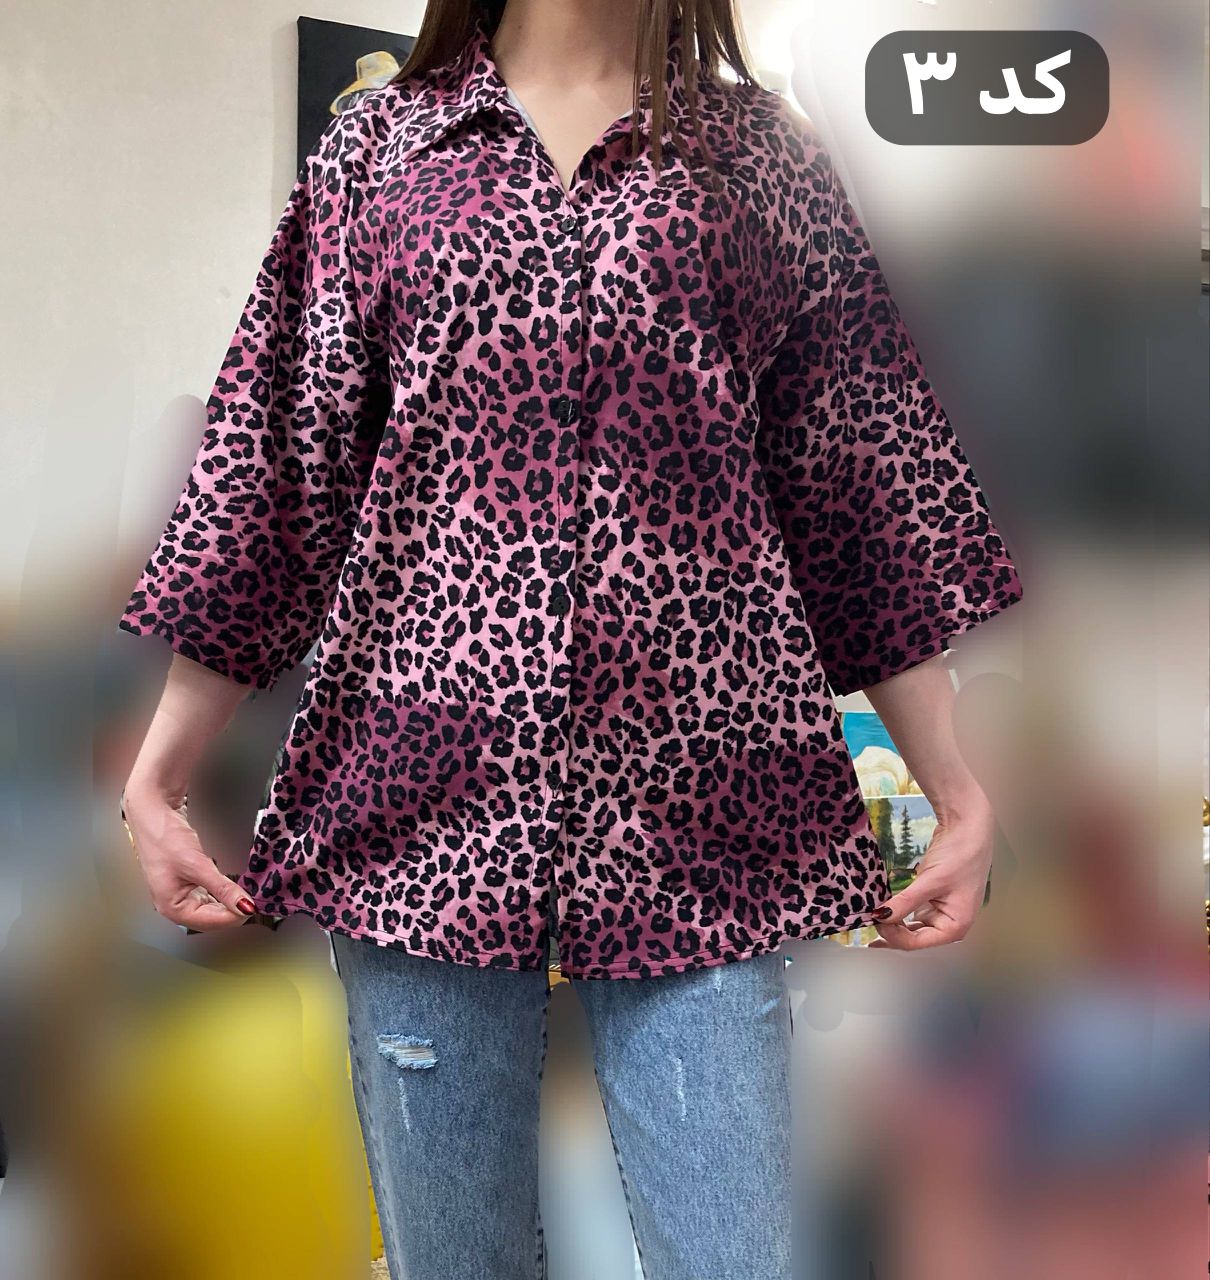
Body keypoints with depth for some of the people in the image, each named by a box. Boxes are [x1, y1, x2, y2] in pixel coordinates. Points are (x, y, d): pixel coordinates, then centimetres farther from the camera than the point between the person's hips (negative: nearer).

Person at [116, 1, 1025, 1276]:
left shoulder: (764, 150, 14)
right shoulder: (376, 143, 14)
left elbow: (855, 474, 11)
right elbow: (280, 456, 11)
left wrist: (955, 788, 6)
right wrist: (158, 769, 6)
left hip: (694, 790, 0)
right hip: (426, 777, 1)